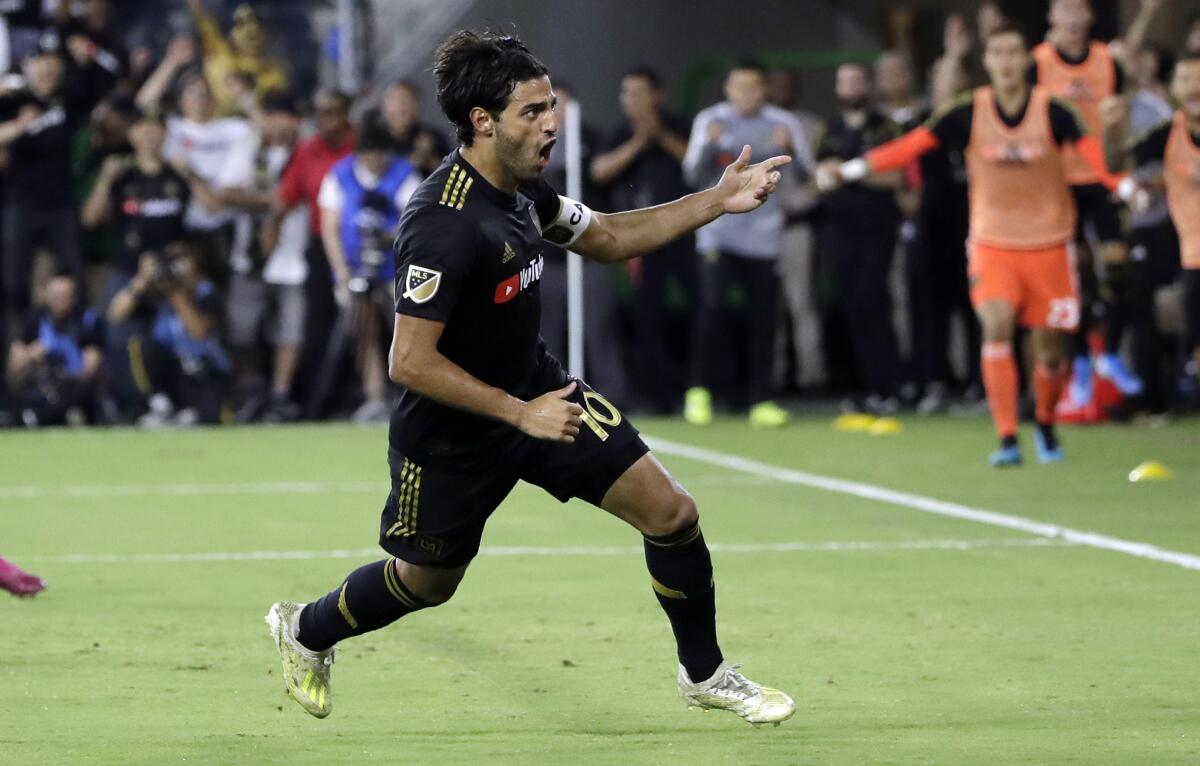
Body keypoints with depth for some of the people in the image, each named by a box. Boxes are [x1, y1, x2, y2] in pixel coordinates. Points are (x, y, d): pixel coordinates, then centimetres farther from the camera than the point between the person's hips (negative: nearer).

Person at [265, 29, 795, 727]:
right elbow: (411, 361, -32)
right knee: (428, 582, 16)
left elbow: (607, 238, 13)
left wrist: (715, 201, 2)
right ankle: (306, 631, 47)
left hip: (535, 392, 7)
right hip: (452, 433, -7)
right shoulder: (446, 225, -33)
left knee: (671, 512, -2)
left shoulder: (523, 186, -5)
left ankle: (705, 674, 17)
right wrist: (521, 414, -29)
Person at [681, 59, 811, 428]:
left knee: (762, 320, -1)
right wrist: (708, 145, -18)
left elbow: (806, 175, -1)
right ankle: (699, 392, -1)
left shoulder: (783, 123, 4)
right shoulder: (710, 120, 3)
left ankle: (760, 400, 4)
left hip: (764, 237, 1)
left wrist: (789, 148, -19)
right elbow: (693, 175, -1)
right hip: (719, 234, -1)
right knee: (714, 308, -13)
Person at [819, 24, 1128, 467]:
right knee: (996, 326, -21)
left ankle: (1046, 426, 32)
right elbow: (913, 145, -13)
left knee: (1049, 347, 3)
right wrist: (851, 169, -24)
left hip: (1047, 243, 0)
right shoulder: (970, 114, -7)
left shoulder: (1051, 111, -10)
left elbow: (1091, 151, -24)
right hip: (993, 242, 0)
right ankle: (1007, 441, -17)